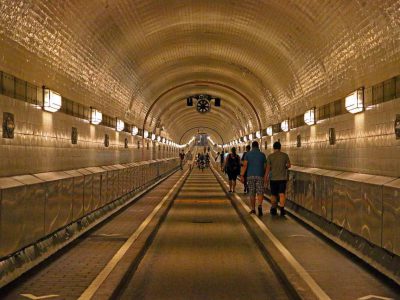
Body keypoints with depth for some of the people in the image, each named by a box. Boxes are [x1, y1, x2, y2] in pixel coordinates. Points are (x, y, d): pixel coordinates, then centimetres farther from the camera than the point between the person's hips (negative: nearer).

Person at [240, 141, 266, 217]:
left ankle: (253, 209, 15)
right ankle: (260, 205, -27)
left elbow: (245, 165, -8)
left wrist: (242, 175, -9)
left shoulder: (248, 154, 1)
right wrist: (265, 175, 22)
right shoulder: (262, 154, 4)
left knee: (252, 193, 10)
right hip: (260, 176, -1)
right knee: (260, 193, -3)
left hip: (250, 176, 1)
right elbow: (265, 166, 8)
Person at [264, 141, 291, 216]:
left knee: (273, 194, 13)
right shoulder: (285, 155, 0)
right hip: (282, 178, 0)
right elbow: (289, 165, 2)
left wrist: (266, 177, -1)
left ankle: (273, 210, 21)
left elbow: (268, 168, -7)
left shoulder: (270, 156, -4)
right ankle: (282, 209, -21)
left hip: (273, 178, 0)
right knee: (281, 194, -4)